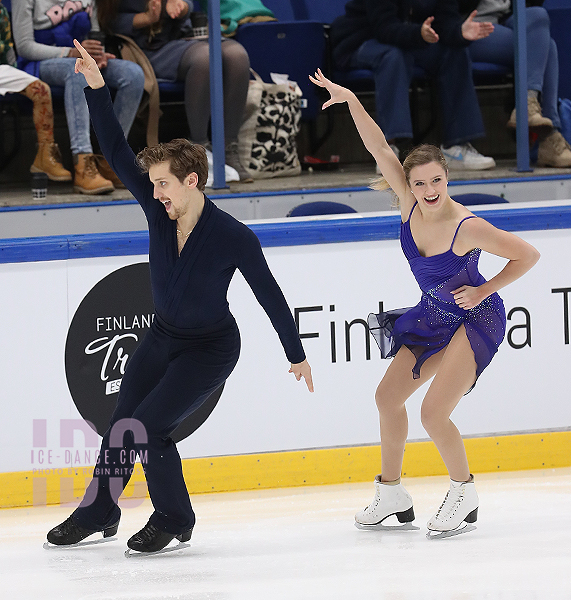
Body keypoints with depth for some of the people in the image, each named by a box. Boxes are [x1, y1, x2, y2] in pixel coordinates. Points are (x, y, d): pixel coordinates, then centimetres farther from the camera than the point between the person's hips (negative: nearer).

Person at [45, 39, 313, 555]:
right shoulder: (158, 209, -14)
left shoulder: (234, 237, -26)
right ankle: (98, 511, 30)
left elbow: (270, 295, -16)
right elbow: (116, 152, -15)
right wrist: (97, 87, -25)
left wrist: (297, 356, -9)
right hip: (163, 338, 6)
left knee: (148, 426, -16)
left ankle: (173, 518, 4)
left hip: (211, 349, -6)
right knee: (122, 424, 12)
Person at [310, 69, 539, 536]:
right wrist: (350, 100, -22)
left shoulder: (467, 227, -28)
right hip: (434, 317, 8)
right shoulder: (409, 203, -12)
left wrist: (484, 290, -17)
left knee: (434, 413, -16)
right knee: (388, 396, 13)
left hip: (475, 321, -8)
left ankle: (463, 493, 6)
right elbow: (380, 148, -13)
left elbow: (529, 255, -20)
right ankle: (392, 492, 28)